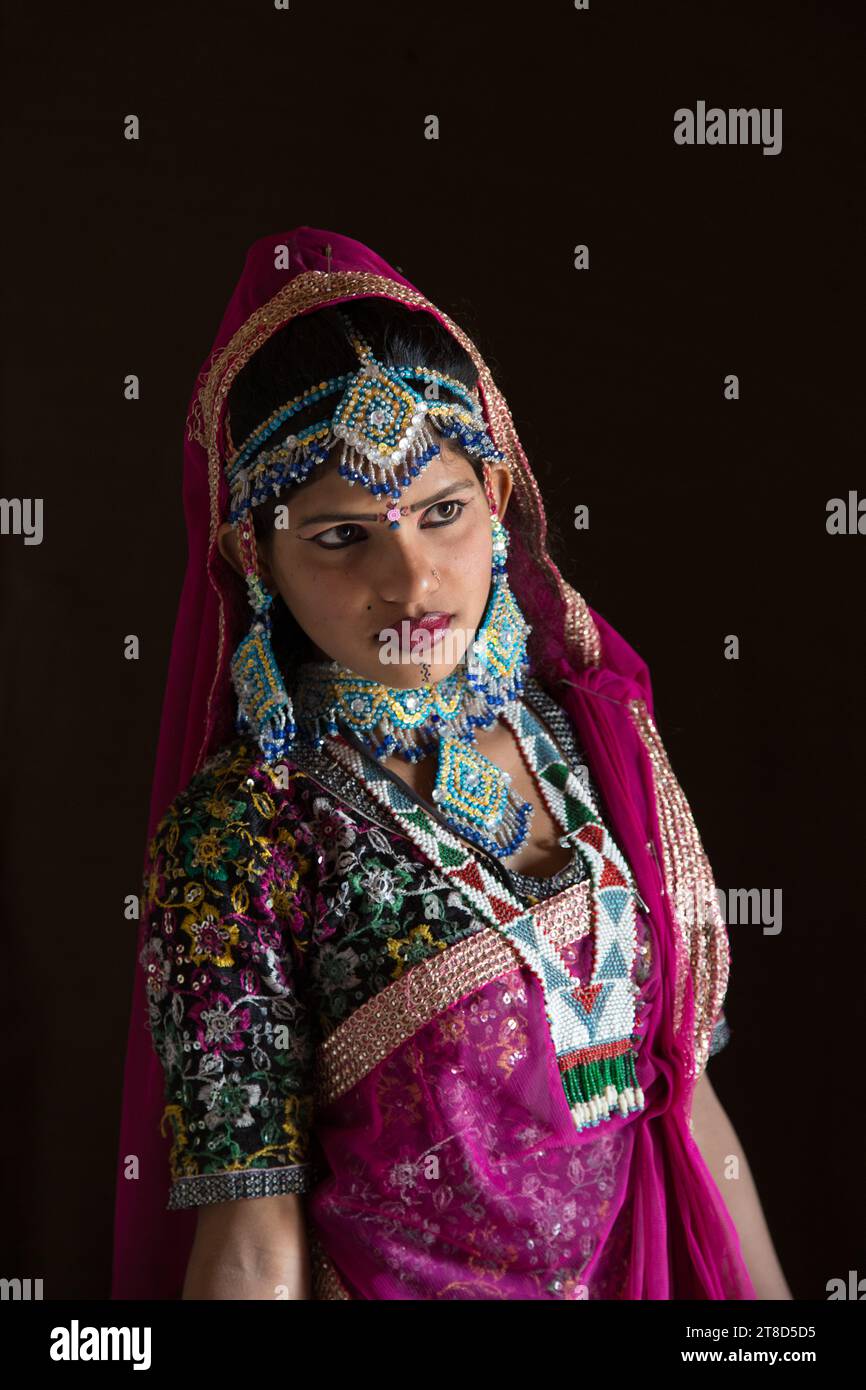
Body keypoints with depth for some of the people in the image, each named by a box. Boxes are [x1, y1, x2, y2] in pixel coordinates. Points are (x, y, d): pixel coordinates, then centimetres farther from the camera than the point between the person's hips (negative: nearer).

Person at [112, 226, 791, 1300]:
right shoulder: (237, 829, -18)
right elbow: (251, 1246, -20)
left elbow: (683, 1089, 1)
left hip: (651, 1270, 5)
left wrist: (768, 1293, 2)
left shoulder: (598, 729, -4)